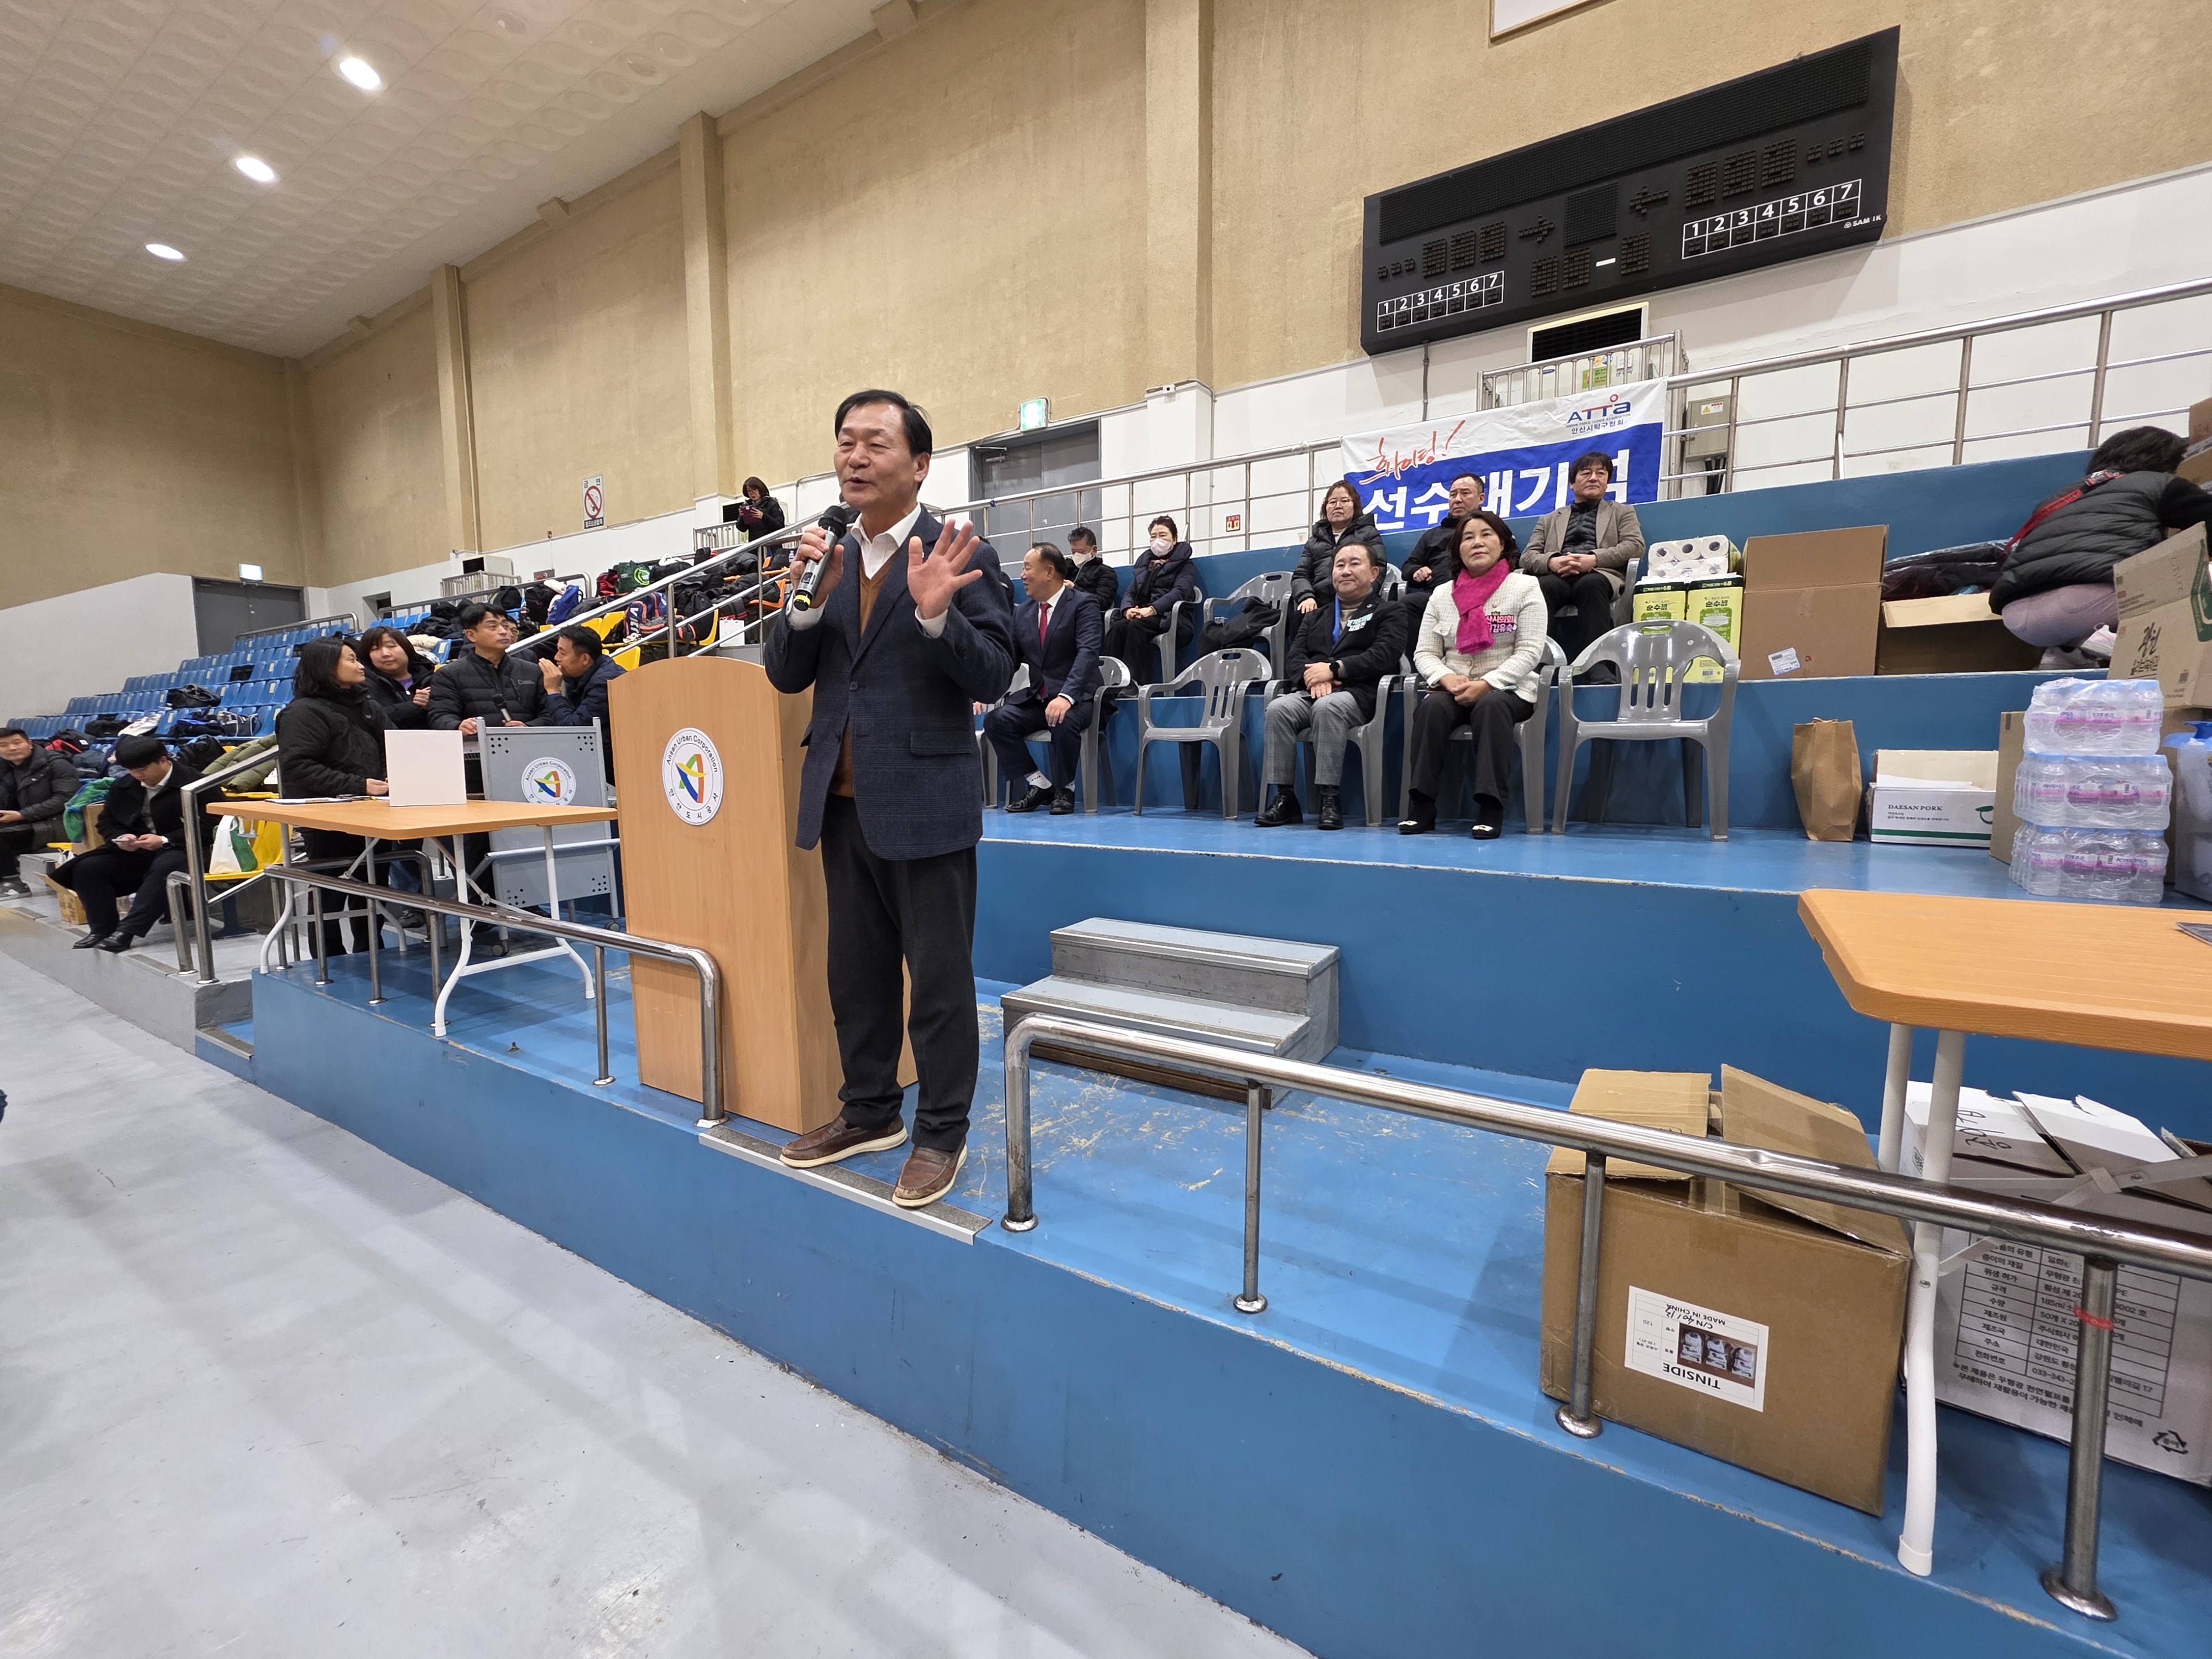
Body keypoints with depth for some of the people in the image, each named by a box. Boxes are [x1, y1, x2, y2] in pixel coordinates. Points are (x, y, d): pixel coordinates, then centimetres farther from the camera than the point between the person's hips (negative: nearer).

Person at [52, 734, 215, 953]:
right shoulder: (121, 787, 13)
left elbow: (208, 827, -15)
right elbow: (107, 821, 21)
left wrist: (164, 841, -23)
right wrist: (120, 838, -3)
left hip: (180, 849, -7)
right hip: (134, 851, 7)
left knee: (163, 868, -38)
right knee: (87, 867, -13)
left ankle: (126, 932, -37)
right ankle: (102, 929, -8)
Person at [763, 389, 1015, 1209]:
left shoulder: (960, 556, -5)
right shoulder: (828, 556, 12)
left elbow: (994, 678, -10)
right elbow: (786, 675, 7)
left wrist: (937, 616, -26)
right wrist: (808, 599, -9)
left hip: (924, 802, -6)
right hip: (843, 800, 7)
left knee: (939, 977, 5)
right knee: (856, 969, 18)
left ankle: (941, 1133, 23)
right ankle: (870, 1111, 37)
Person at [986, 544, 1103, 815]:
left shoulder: (1083, 604, -6)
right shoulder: (1023, 613, 13)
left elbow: (1088, 653, -20)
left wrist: (1066, 696, -36)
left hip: (1075, 699, -5)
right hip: (1036, 699, 6)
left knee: (1063, 721, -37)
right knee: (995, 720, -19)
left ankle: (1064, 789, -10)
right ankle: (1040, 784, -5)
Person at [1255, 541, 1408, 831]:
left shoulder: (1388, 612, 14)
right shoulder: (1317, 617, 29)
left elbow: (1384, 656, -5)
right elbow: (1293, 657, 15)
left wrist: (1333, 669, -13)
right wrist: (1312, 674, -9)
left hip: (1358, 693, -4)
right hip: (1312, 692, 4)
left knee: (1326, 707, -37)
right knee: (1278, 709, -27)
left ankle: (1328, 798, -35)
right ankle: (1284, 797, -27)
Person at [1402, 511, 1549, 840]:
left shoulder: (1525, 587, 4)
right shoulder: (1442, 594, 13)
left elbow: (1529, 652, -6)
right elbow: (1424, 654, 6)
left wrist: (1486, 684, -20)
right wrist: (1447, 679, -15)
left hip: (1507, 690, -2)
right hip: (1452, 689, 2)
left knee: (1490, 707, -36)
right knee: (1431, 707, -31)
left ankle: (1491, 808, -35)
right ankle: (1421, 806, -29)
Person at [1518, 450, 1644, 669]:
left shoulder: (1622, 512, 29)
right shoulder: (1549, 519, 32)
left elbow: (1635, 546, 10)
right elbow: (1528, 556, 16)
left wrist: (1594, 559, -9)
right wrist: (1551, 562, -10)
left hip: (1600, 574, -1)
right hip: (1558, 576, 1)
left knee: (1590, 585, -39)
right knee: (1539, 587, -36)